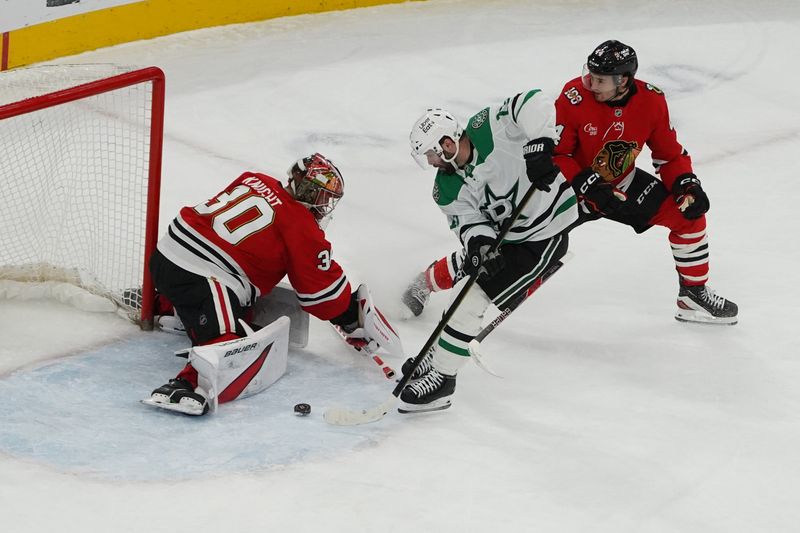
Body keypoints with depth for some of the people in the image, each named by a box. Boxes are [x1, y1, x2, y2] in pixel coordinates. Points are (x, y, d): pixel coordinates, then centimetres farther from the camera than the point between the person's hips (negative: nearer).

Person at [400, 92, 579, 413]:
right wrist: (479, 245, -32)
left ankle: (442, 380, -4)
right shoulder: (447, 189, -4)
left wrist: (539, 146, -40)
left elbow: (534, 104, -30)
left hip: (545, 236, -8)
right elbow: (469, 222, -11)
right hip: (503, 233, 8)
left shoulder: (490, 128, -23)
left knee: (472, 298, -11)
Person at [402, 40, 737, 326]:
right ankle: (430, 280, 8)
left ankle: (694, 296, 11)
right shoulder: (574, 97, -27)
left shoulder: (651, 101, -16)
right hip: (569, 184, -4)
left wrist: (686, 185, -17)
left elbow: (669, 153, -2)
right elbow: (553, 154, -21)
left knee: (688, 214, -6)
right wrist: (589, 187, -30)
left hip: (622, 183, 4)